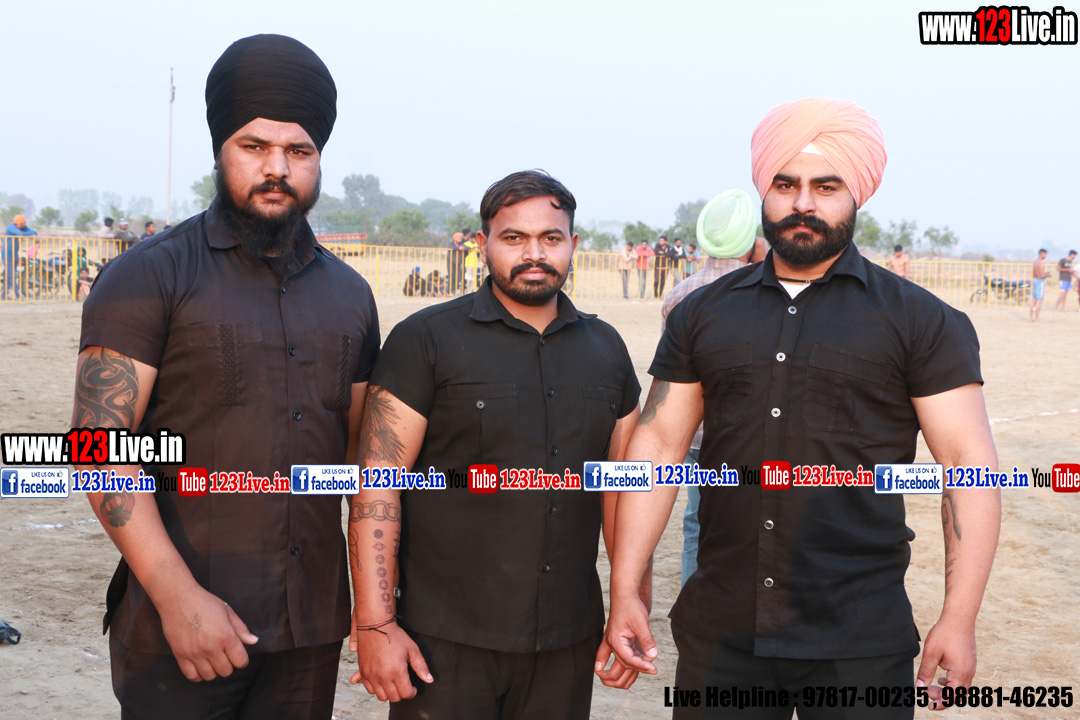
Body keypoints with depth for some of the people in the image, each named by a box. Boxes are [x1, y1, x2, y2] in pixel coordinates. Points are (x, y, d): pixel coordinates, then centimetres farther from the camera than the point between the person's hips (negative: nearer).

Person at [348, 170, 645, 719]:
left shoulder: (605, 349, 10)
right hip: (446, 642, -4)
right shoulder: (426, 339, -4)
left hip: (568, 643, 4)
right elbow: (376, 487, -9)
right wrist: (375, 625, -14)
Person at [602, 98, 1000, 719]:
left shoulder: (921, 321, 0)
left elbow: (969, 465, -3)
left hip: (858, 645, -2)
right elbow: (658, 446, 7)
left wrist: (959, 621, -10)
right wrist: (625, 591, 2)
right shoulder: (704, 314, 8)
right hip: (717, 636, 3)